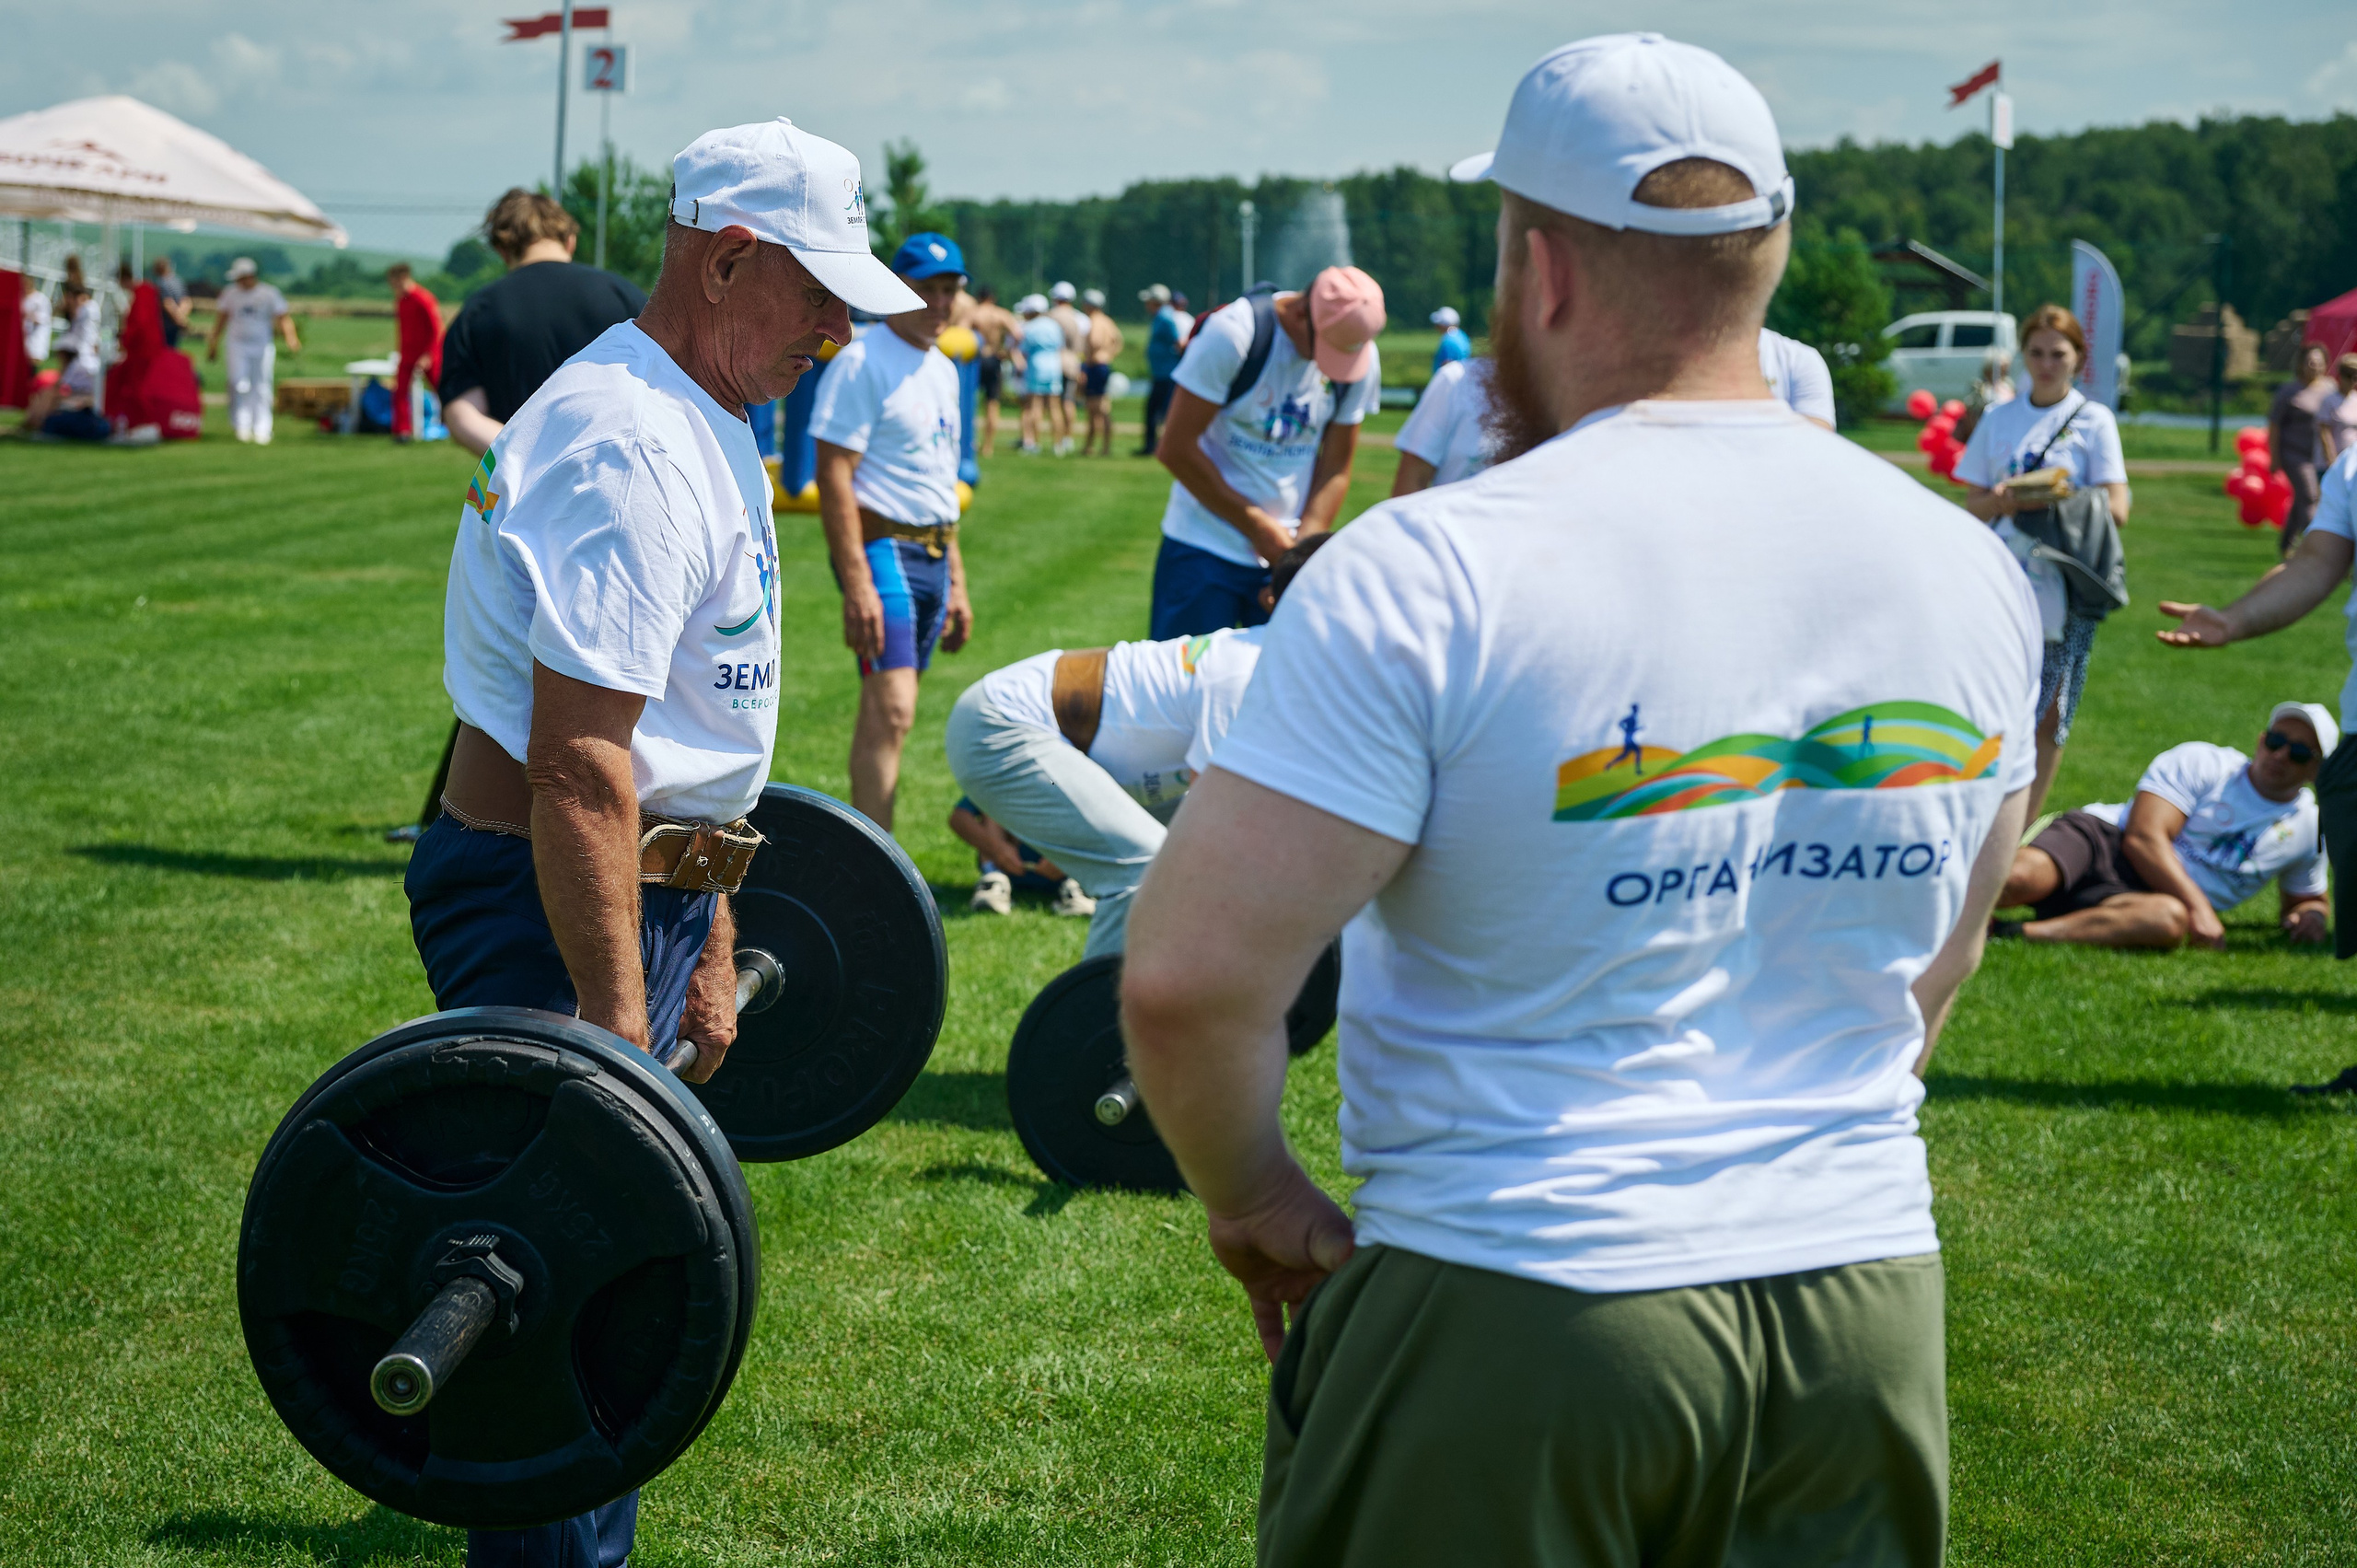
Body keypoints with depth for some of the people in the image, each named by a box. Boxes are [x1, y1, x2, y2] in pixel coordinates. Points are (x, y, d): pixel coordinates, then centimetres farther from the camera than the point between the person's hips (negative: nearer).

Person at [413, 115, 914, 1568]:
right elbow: (579, 768, -27)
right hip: (550, 906, -11)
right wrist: (615, 1027, -28)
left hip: (645, 888, 11)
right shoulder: (626, 446, -21)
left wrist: (706, 948, 22)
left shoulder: (696, 428, 13)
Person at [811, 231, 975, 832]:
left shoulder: (942, 370, 18)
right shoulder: (862, 362, -9)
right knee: (891, 708, -18)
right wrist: (857, 583, -23)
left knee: (883, 709, 11)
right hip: (882, 549, -8)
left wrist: (956, 581, 22)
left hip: (933, 556, 9)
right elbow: (833, 477, -16)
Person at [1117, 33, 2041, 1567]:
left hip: (1516, 1323, -4)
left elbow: (1189, 976, -17)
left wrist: (1253, 1196, 1)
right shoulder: (1967, 566, 3)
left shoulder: (1429, 575, -15)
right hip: (1871, 1302, 5)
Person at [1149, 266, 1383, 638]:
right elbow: (1177, 449, -13)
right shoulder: (1231, 333, -17)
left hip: (1286, 553, 4)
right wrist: (1257, 526, -10)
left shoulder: (1362, 357, -2)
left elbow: (1335, 469, 5)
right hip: (1206, 550, -4)